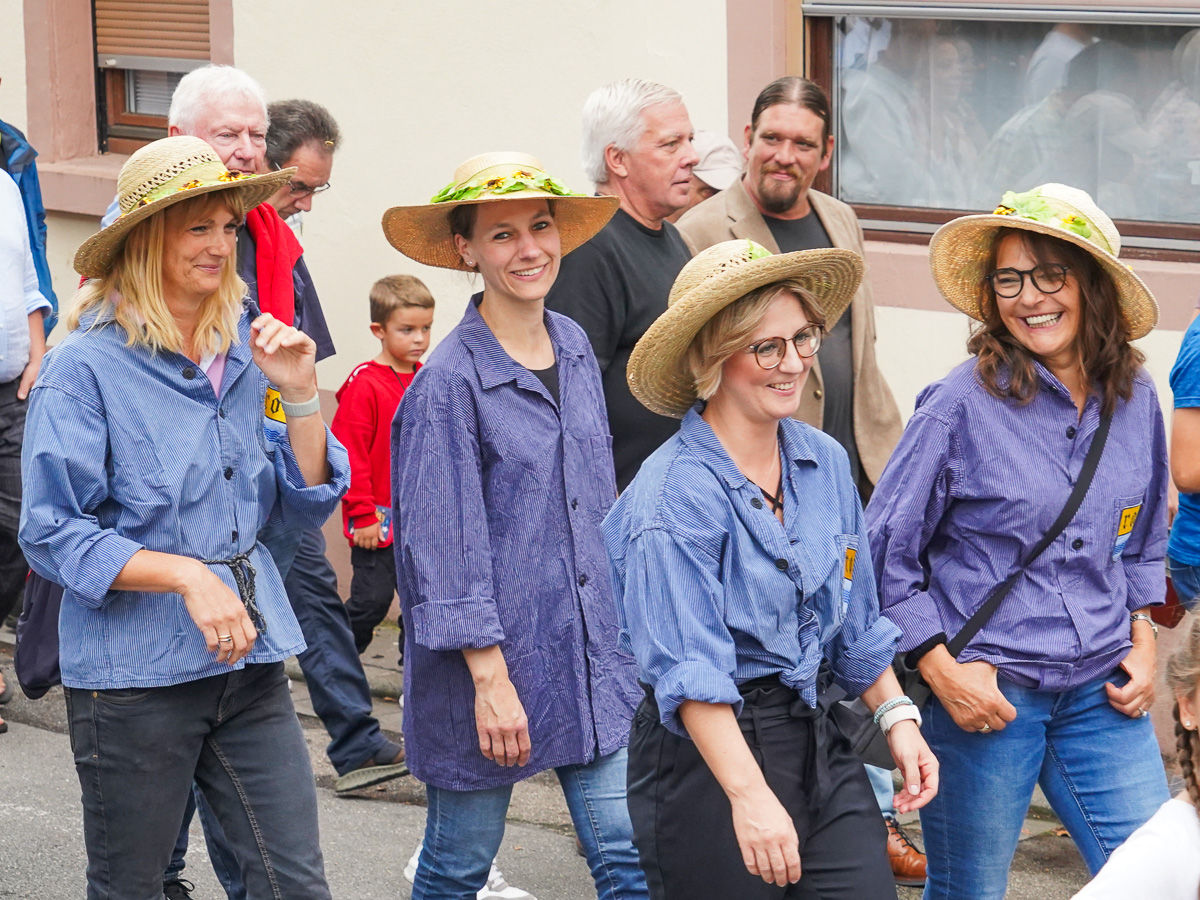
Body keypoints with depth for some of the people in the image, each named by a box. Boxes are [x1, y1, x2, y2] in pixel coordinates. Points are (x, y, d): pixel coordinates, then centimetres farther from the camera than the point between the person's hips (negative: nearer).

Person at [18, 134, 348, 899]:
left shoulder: (243, 354, 8)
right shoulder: (87, 367, -9)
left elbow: (307, 505, 11)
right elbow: (53, 536, -12)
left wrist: (300, 396, -3)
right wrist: (186, 574, -21)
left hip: (250, 664, 5)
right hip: (131, 673, -5)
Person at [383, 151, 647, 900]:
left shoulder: (575, 347, 6)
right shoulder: (448, 382, -14)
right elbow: (445, 544, -15)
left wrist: (622, 624, 16)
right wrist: (490, 679, -17)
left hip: (590, 647, 6)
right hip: (490, 652, -6)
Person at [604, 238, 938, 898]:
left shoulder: (825, 462, 6)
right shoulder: (672, 496, -16)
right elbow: (689, 669, -23)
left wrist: (897, 718, 8)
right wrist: (749, 794, -32)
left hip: (818, 744, 6)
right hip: (706, 759, -6)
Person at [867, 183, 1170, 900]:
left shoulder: (1135, 400, 5)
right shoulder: (962, 404, -11)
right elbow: (885, 554, -6)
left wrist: (1142, 644, 8)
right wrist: (943, 672, -11)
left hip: (1101, 696, 4)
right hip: (983, 697, -4)